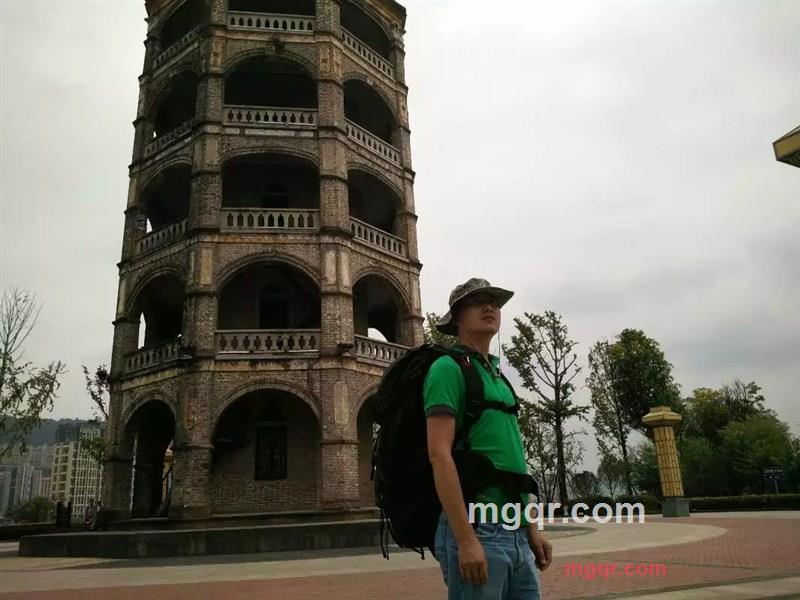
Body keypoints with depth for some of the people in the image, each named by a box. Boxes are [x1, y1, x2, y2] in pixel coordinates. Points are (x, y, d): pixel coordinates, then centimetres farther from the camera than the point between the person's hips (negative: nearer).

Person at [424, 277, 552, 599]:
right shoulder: (448, 367, -7)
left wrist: (532, 529, 16)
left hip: (515, 533, 8)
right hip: (477, 528, -8)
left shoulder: (499, 376, 18)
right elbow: (439, 455, -17)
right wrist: (465, 540, -21)